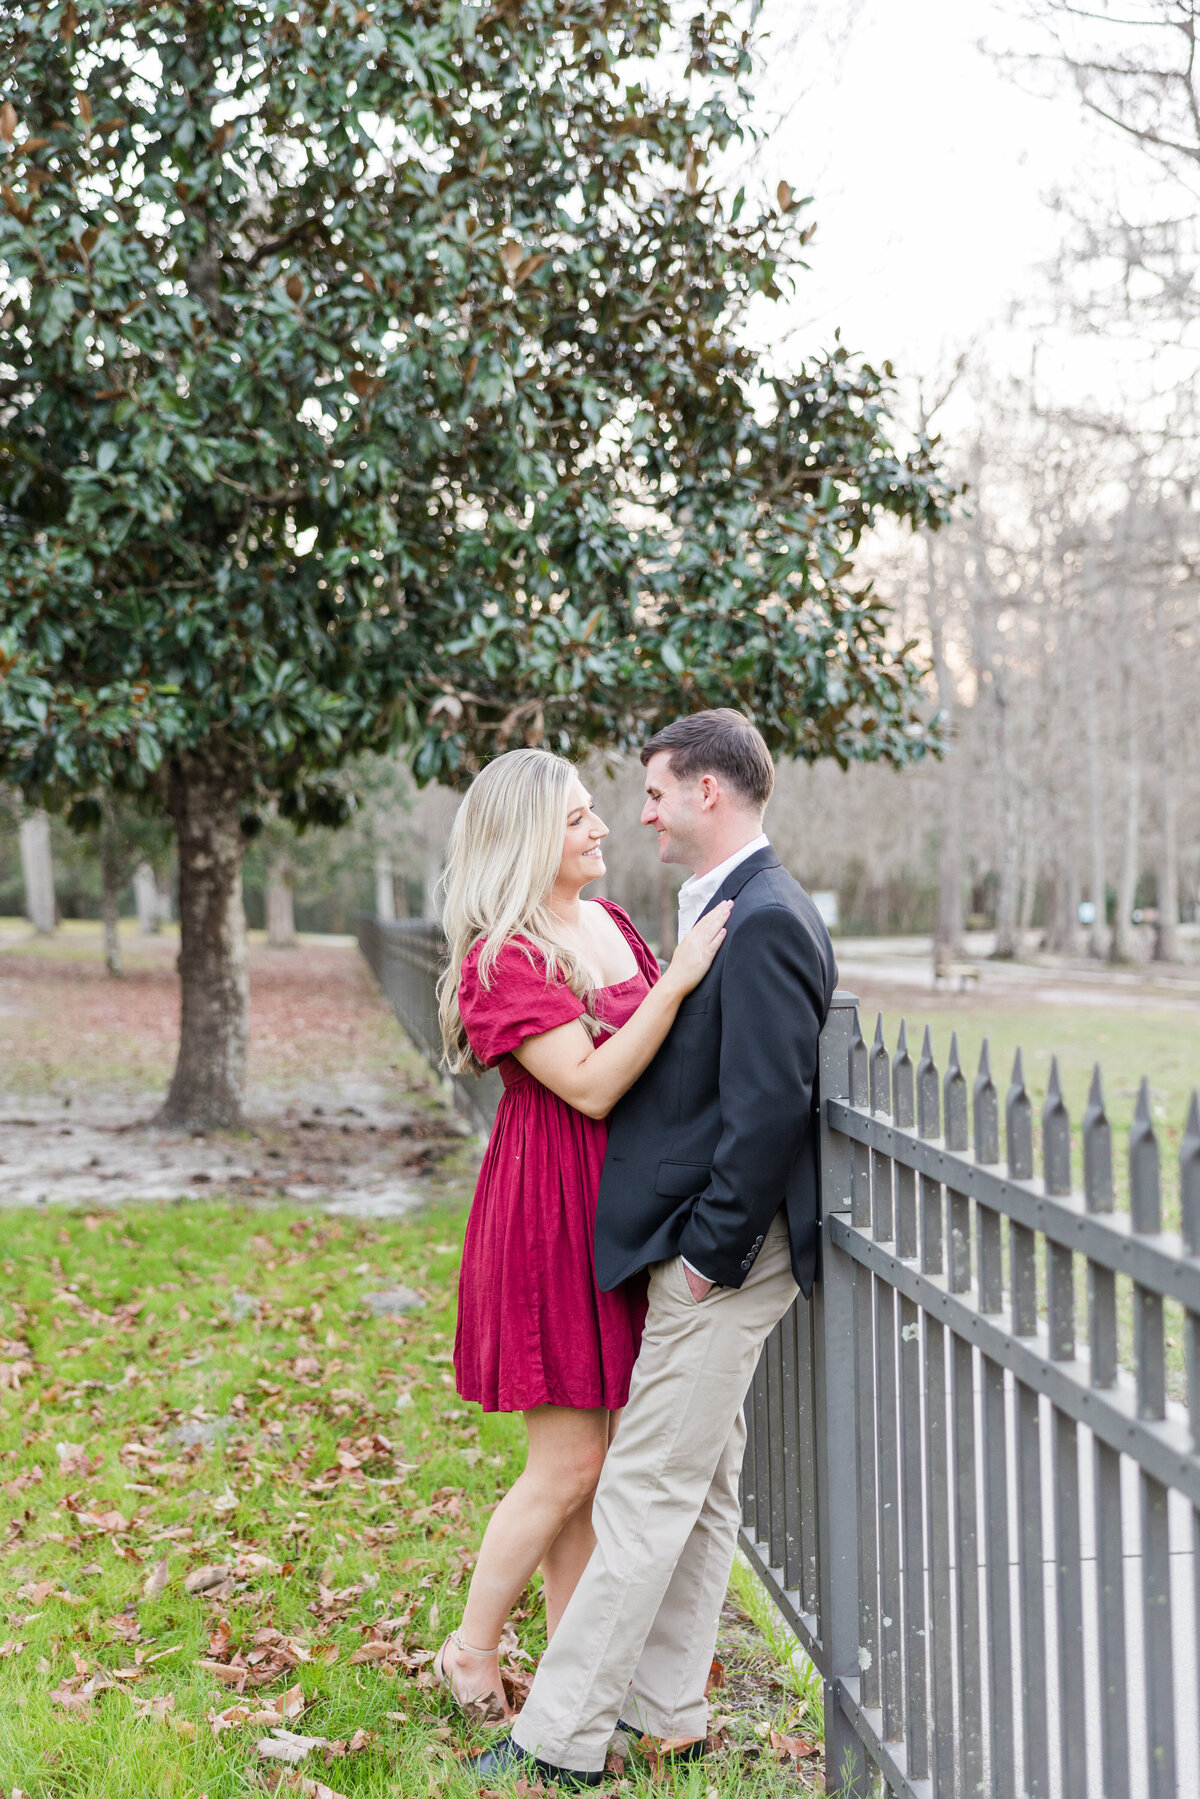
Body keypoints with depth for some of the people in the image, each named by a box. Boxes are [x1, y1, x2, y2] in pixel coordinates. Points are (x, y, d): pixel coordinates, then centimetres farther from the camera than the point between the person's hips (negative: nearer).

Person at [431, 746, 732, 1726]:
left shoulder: (612, 924, 10)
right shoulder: (504, 958, -15)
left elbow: (660, 1054, 19)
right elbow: (592, 1086, -23)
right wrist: (677, 981, -28)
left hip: (621, 1206, 8)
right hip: (550, 1213, -8)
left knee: (599, 1455, 13)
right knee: (568, 1462, -2)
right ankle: (472, 1650, 17)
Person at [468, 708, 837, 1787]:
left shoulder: (765, 923, -18)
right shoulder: (731, 909, 14)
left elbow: (771, 1105, -24)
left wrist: (712, 1251, -18)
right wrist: (698, 1247, 14)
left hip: (724, 1253, -11)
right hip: (705, 1243, 11)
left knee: (647, 1491, -4)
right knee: (698, 1486, 16)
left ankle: (563, 1738, 3)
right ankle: (667, 1708, 27)